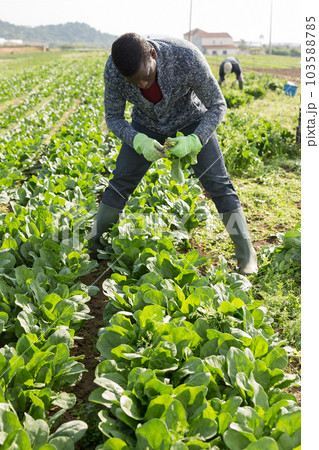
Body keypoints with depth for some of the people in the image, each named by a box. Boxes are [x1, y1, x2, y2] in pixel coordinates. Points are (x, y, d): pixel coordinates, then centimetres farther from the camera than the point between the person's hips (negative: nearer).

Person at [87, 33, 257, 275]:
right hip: (147, 124, 2)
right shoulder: (113, 70, -30)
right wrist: (139, 141, -34)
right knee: (120, 183, -4)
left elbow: (217, 106, -24)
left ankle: (247, 255, 4)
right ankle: (92, 245, 14)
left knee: (218, 184, -9)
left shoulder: (187, 57, -38)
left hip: (192, 121, -2)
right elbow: (113, 117, -15)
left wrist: (194, 141, -39)